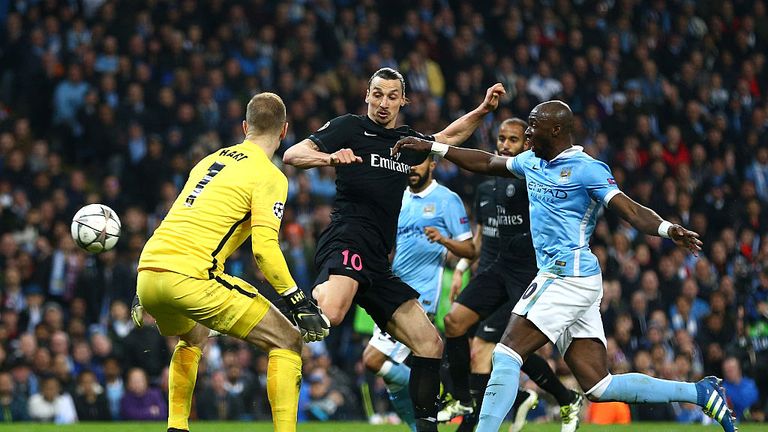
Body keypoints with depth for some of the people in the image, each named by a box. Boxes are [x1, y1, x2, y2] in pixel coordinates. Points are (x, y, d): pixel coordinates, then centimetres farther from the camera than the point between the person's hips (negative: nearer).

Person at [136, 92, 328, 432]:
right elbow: (264, 248, -13)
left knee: (194, 337, 38)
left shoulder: (210, 160, 23)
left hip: (147, 271, 8)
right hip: (190, 277, -8)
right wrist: (298, 301, -7)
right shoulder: (269, 176, 0)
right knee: (287, 341, 2)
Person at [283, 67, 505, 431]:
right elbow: (292, 155, -3)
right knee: (329, 313, -42)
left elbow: (449, 136, 44)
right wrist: (331, 157, -21)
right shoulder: (350, 127, 5)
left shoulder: (408, 142, 24)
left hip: (377, 263, 8)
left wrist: (483, 110, 31)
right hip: (347, 239, -7)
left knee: (430, 344, 4)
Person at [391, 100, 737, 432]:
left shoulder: (586, 170, -9)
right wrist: (430, 147, 29)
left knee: (507, 354, -11)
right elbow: (487, 163, 30)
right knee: (599, 387, 4)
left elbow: (631, 211, -16)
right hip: (558, 278, 9)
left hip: (569, 277, -9)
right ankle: (700, 392, 8)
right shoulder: (533, 161, 16)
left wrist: (668, 230, -35)